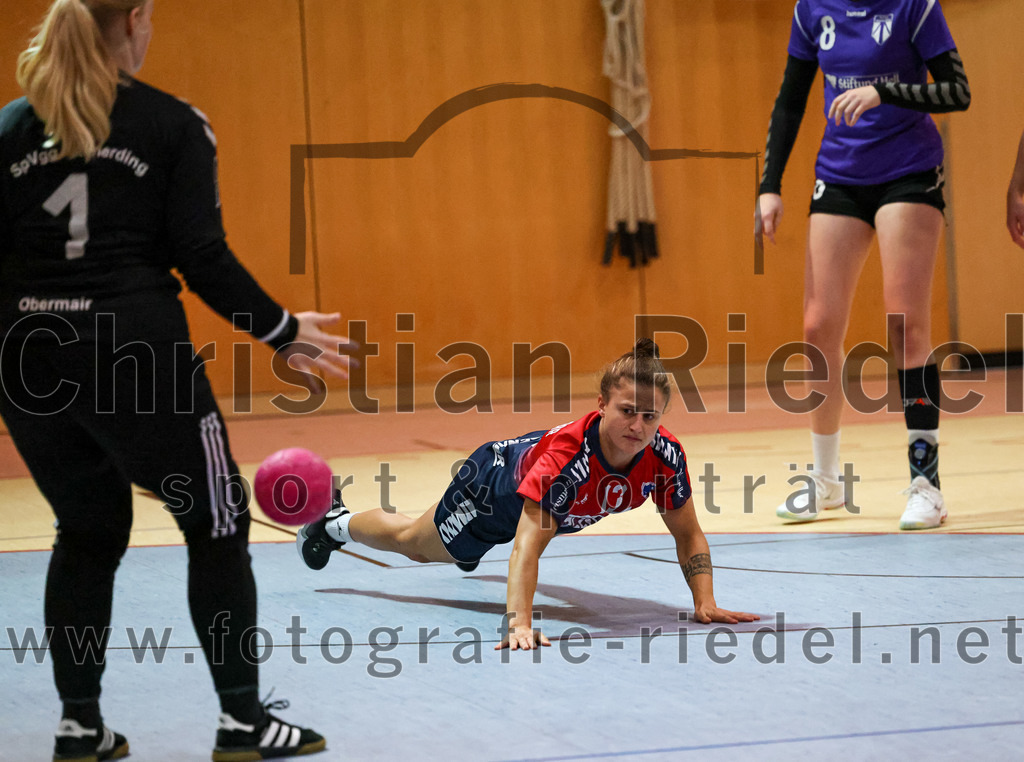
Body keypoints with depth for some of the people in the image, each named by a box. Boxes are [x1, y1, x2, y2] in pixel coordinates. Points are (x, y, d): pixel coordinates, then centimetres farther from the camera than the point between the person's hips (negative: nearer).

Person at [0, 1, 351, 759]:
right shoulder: (172, 124, -3)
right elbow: (203, 257, -8)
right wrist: (283, 332, 3)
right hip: (135, 355, -4)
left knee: (86, 535, 20)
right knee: (217, 525, 11)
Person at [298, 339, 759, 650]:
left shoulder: (664, 455, -35)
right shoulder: (566, 455, -50)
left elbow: (688, 534, -21)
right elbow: (526, 548, -53)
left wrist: (705, 602, -33)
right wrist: (519, 624, -64)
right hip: (494, 486, -5)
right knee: (416, 544, 25)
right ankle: (335, 523, 54)